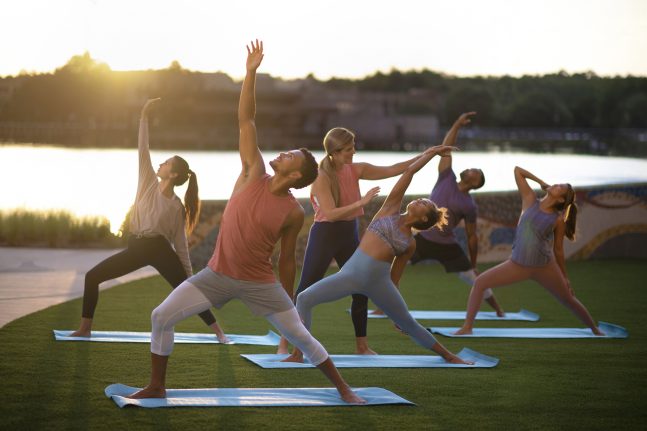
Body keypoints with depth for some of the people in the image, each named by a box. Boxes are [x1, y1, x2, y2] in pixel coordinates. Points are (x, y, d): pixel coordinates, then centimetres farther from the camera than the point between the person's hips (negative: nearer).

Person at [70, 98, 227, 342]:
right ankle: (85, 328, 5)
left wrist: (189, 277, 0)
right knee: (92, 276, -2)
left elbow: (180, 246, 1)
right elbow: (143, 149, 0)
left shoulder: (177, 208, -3)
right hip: (136, 249, 4)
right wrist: (144, 116, -7)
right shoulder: (149, 183, 6)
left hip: (160, 250, -4)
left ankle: (218, 331, -2)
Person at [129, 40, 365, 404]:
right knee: (161, 317, -9)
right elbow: (246, 121, -7)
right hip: (218, 274, 2)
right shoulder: (255, 175, -6)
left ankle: (343, 388, 19)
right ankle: (157, 387, 5)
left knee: (301, 336, 1)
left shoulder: (294, 213, -10)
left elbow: (287, 259, 2)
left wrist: (288, 300, 6)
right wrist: (252, 73, -9)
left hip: (261, 284, -2)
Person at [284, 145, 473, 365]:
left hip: (378, 281, 1)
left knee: (409, 323, 12)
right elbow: (409, 171, 12)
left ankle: (448, 355, 31)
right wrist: (429, 154, 23)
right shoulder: (390, 209, 12)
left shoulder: (410, 243, 12)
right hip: (352, 272, -1)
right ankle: (298, 353, -10)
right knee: (305, 299, -17)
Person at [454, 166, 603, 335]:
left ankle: (596, 331, 31)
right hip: (517, 265, 2)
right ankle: (468, 326, -1)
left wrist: (565, 277, 8)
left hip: (545, 267, -2)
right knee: (479, 283, -7)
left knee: (569, 300, 12)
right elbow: (517, 170, 2)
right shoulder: (530, 200, 1)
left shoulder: (558, 220, -4)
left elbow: (558, 249, 5)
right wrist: (541, 182, 9)